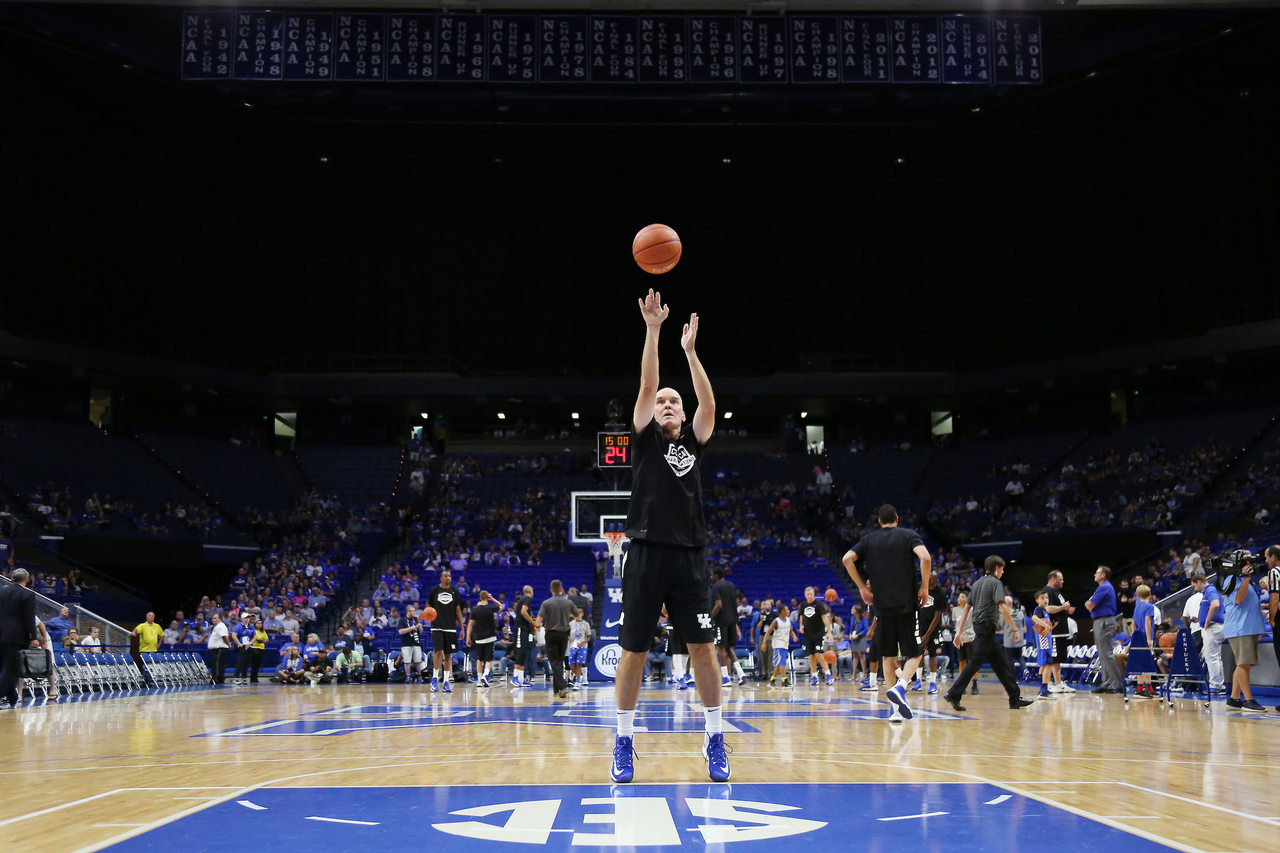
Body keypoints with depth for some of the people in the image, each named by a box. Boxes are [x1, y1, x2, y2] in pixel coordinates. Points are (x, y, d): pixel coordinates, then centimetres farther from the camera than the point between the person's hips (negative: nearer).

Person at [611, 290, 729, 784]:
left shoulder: (694, 443, 13)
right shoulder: (645, 439, 8)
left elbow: (709, 404, -3)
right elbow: (646, 386, -3)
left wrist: (690, 350, -6)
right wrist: (652, 330, -8)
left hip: (689, 557, 2)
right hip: (647, 554, -1)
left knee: (703, 648, 1)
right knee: (634, 651, 1)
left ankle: (714, 742, 11)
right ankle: (624, 743, 13)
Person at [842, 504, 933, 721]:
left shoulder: (869, 539, 10)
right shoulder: (909, 535, 3)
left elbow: (847, 559, -2)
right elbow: (925, 558, -15)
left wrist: (862, 587, 6)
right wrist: (924, 586, -4)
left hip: (882, 605, 3)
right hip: (907, 604, -2)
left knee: (888, 656, 11)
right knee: (915, 654, 6)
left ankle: (896, 707, 7)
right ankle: (900, 687, -20)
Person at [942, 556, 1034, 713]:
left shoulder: (977, 583, 18)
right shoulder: (995, 582, -6)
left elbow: (966, 608, 16)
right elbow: (1002, 608, -17)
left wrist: (960, 632, 15)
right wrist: (1014, 628, -10)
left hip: (978, 626, 9)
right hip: (987, 625, -9)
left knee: (1000, 662, 13)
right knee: (975, 663, -11)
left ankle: (1015, 698, 17)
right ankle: (953, 694, -15)